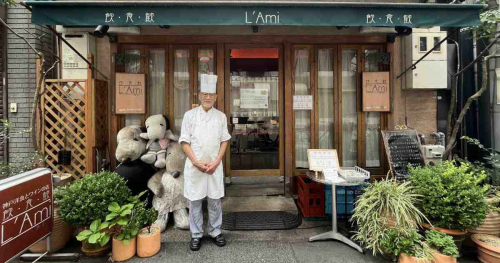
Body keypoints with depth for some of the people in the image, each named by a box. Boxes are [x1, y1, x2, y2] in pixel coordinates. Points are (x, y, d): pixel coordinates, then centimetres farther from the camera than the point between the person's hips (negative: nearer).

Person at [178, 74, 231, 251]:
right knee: (195, 201, 8)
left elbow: (224, 141, 4)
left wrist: (216, 162, -7)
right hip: (194, 166, -1)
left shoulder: (221, 116, 3)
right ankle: (196, 234, 25)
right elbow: (185, 142, -3)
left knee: (215, 200, 10)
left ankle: (215, 231, 28)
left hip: (215, 166, 1)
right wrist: (197, 163, -11)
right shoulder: (190, 115, -2)